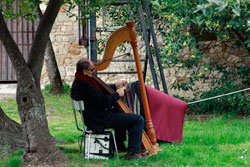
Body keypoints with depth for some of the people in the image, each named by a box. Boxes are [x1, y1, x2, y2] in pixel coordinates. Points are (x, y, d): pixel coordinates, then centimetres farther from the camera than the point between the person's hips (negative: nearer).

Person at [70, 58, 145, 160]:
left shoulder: (79, 82, 8)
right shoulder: (85, 86, -26)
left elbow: (100, 91, 20)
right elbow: (104, 101, -26)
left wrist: (115, 86, 12)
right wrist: (117, 94, -10)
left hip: (93, 118, 11)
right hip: (100, 122, -11)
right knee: (138, 120, -13)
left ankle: (120, 145, 36)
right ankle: (133, 152, -11)